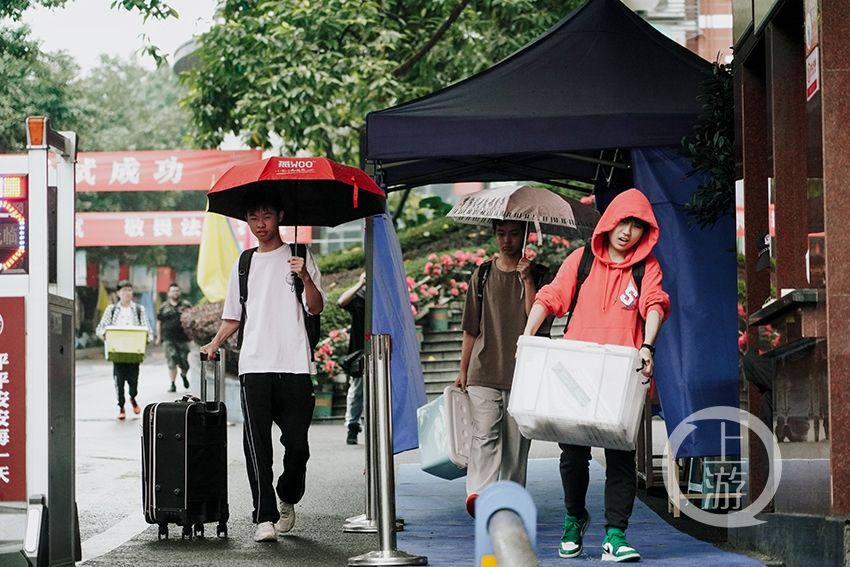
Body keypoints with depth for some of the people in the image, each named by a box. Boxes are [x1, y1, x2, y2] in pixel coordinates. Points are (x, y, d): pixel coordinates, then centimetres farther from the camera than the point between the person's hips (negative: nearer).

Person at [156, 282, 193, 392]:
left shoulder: (186, 305, 7)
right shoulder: (164, 307, 9)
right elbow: (159, 322, 15)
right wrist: (159, 337, 12)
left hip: (183, 338, 0)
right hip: (169, 339, 0)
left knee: (184, 361, 1)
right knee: (171, 362, -6)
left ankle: (184, 375, 33)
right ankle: (173, 384, -1)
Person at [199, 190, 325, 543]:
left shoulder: (299, 258, 8)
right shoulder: (243, 266, 18)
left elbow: (316, 308, 0)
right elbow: (233, 317, 22)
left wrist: (305, 277, -18)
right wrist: (214, 344, 5)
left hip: (294, 366, -2)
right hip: (254, 366, 2)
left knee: (296, 441, 0)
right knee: (257, 443, -8)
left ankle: (288, 501, 25)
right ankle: (264, 518, -8)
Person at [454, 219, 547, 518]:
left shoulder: (534, 274, 7)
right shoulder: (482, 274, 11)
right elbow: (471, 329, 14)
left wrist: (526, 280, -13)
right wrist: (463, 369, 12)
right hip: (483, 371, 0)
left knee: (517, 441, 3)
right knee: (485, 434, -15)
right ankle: (478, 494, -30)